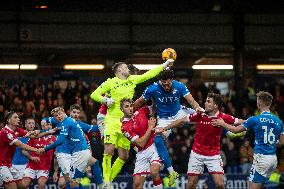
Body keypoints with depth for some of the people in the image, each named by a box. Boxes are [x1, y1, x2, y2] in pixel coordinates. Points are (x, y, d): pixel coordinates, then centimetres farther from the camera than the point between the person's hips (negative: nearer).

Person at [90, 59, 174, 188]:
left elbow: (148, 75, 20)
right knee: (109, 151, -16)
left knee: (123, 156, 2)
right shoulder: (110, 82, -1)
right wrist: (105, 100, -14)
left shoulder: (132, 80, 14)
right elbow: (94, 95, 2)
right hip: (112, 121, -5)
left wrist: (164, 65, 20)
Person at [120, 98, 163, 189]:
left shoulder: (140, 112, 6)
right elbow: (141, 143, -11)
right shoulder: (125, 127, -5)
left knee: (154, 172, -27)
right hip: (142, 153, 0)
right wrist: (150, 128, -9)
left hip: (155, 145, 0)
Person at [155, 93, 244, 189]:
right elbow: (182, 121, 0)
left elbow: (241, 122, -3)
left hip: (214, 155, -1)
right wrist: (164, 128, 3)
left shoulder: (223, 117, -12)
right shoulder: (199, 114, -9)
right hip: (197, 153, 1)